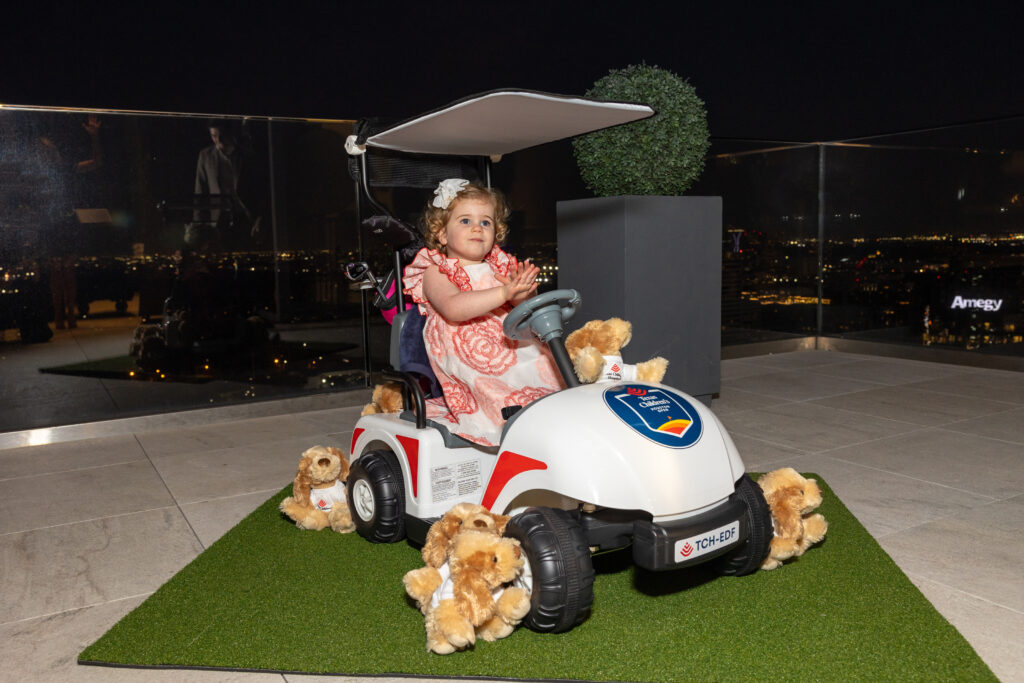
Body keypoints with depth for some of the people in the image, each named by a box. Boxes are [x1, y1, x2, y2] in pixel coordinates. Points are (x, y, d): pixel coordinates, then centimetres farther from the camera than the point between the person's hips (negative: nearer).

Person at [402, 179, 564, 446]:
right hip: (465, 353, -5)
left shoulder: (501, 267, 18)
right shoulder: (436, 273, 4)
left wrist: (522, 296, -16)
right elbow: (453, 308, -17)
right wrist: (503, 293, -26)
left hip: (512, 344, 5)